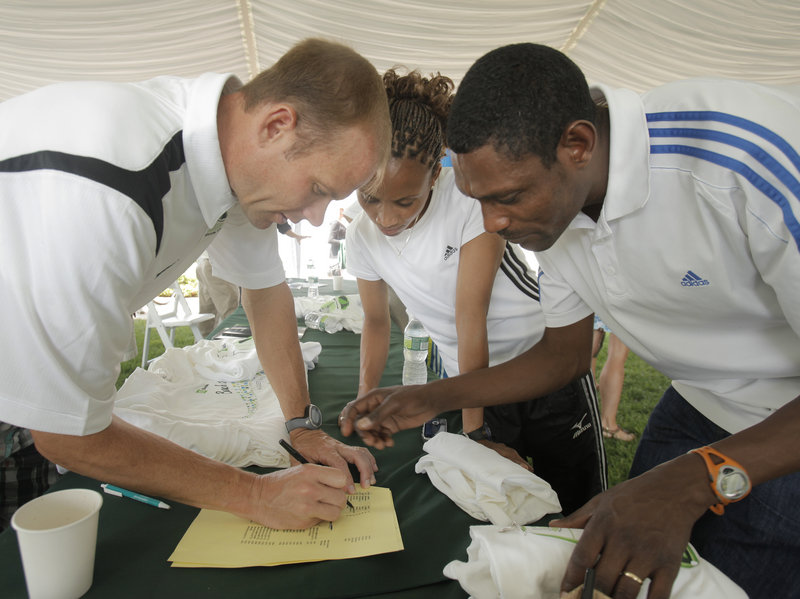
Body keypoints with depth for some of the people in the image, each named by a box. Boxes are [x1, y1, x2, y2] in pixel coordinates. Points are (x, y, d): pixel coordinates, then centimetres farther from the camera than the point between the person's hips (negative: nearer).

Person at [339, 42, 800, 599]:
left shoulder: (752, 152, -34)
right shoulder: (552, 203, -11)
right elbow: (565, 351, -1)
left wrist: (692, 480, -41)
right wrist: (432, 398, -9)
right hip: (702, 408, 5)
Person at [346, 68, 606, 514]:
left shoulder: (470, 196, -22)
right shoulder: (363, 236, -7)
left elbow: (471, 315, -24)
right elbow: (377, 320, 8)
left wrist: (476, 431, -20)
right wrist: (365, 397, -1)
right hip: (474, 384, 3)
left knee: (581, 511, 8)